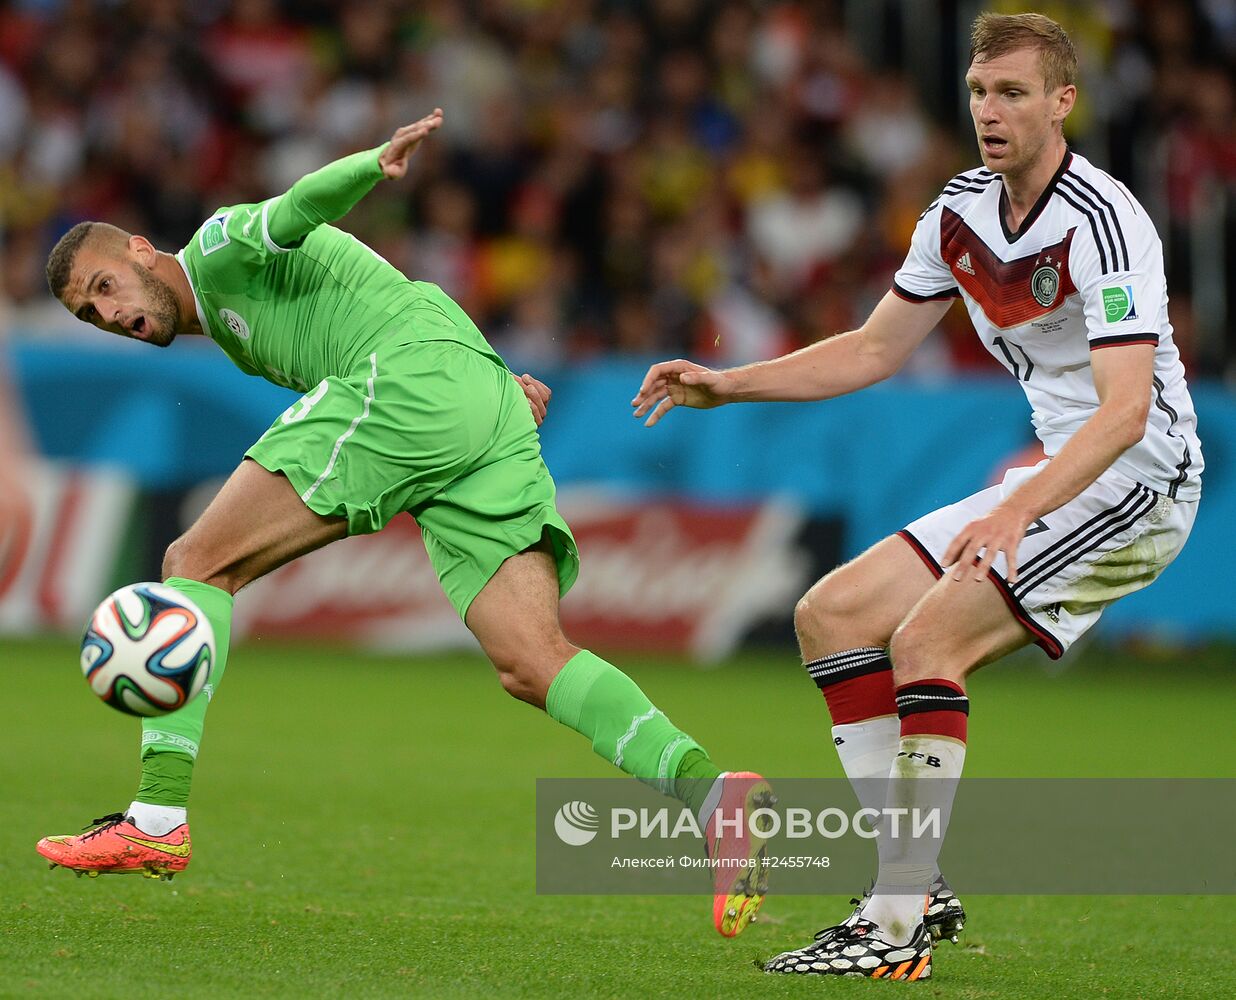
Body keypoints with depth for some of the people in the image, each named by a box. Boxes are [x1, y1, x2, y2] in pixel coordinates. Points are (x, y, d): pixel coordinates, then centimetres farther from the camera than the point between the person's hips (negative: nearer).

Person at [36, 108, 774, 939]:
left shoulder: (219, 247, 12)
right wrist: (496, 377, 12)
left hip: (412, 375, -9)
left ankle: (160, 817, -10)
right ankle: (708, 791, -26)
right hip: (494, 417, 9)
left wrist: (377, 162, -33)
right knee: (533, 663, -5)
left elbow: (294, 212, -11)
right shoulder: (237, 337, 37)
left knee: (200, 563, -3)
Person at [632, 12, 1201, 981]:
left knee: (926, 639, -24)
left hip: (1137, 479, -9)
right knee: (832, 616, 3)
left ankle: (896, 925, -21)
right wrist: (729, 383, 7)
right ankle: (923, 887, 3)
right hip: (1055, 476, 9)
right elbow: (875, 348, 17)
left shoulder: (1101, 221, -21)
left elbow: (1127, 409, -31)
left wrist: (1015, 512, -44)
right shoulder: (963, 210, 5)